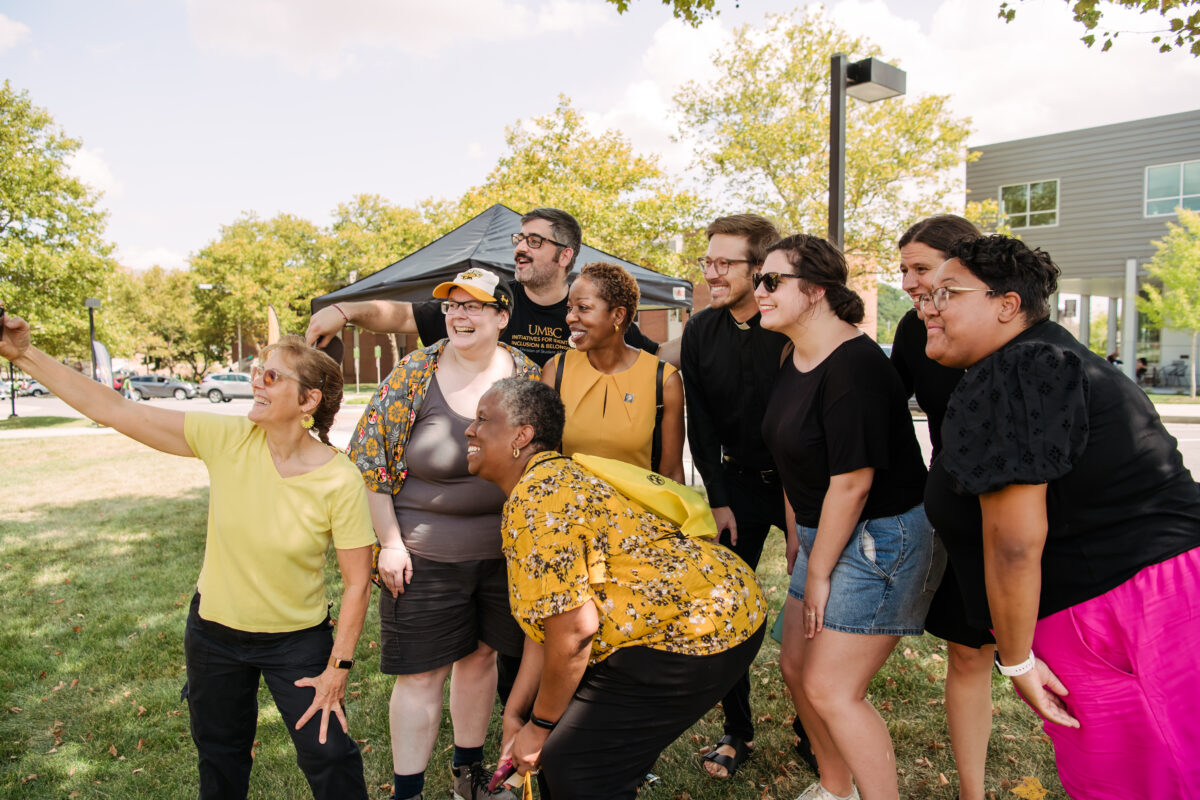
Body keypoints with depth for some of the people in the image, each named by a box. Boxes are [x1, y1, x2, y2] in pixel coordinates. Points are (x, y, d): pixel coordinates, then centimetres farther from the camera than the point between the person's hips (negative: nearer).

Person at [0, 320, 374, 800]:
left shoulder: (339, 480, -24)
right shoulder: (227, 440, -17)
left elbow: (357, 582, -16)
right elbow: (112, 410, -14)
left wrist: (338, 669, -12)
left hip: (297, 640, -3)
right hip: (214, 633, 3)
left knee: (329, 756, 6)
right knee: (219, 758, 24)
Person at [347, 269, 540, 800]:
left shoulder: (527, 376, -1)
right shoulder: (414, 374, -10)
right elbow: (368, 458, -7)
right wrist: (390, 543, -9)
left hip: (502, 550, 3)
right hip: (424, 555, -3)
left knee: (480, 656, 17)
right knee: (421, 674, 3)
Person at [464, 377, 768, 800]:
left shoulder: (535, 500, -20)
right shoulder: (554, 476, 12)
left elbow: (573, 630, -22)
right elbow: (548, 617, 12)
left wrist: (540, 725, -5)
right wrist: (515, 713, 11)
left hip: (698, 629, -10)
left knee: (574, 765, -6)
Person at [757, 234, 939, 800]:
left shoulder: (852, 366, -24)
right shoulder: (795, 360, 6)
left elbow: (851, 483, -25)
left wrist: (818, 572, -16)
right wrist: (797, 533, 16)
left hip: (882, 540, -10)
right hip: (829, 535, 10)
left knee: (830, 689, -6)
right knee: (796, 667, 16)